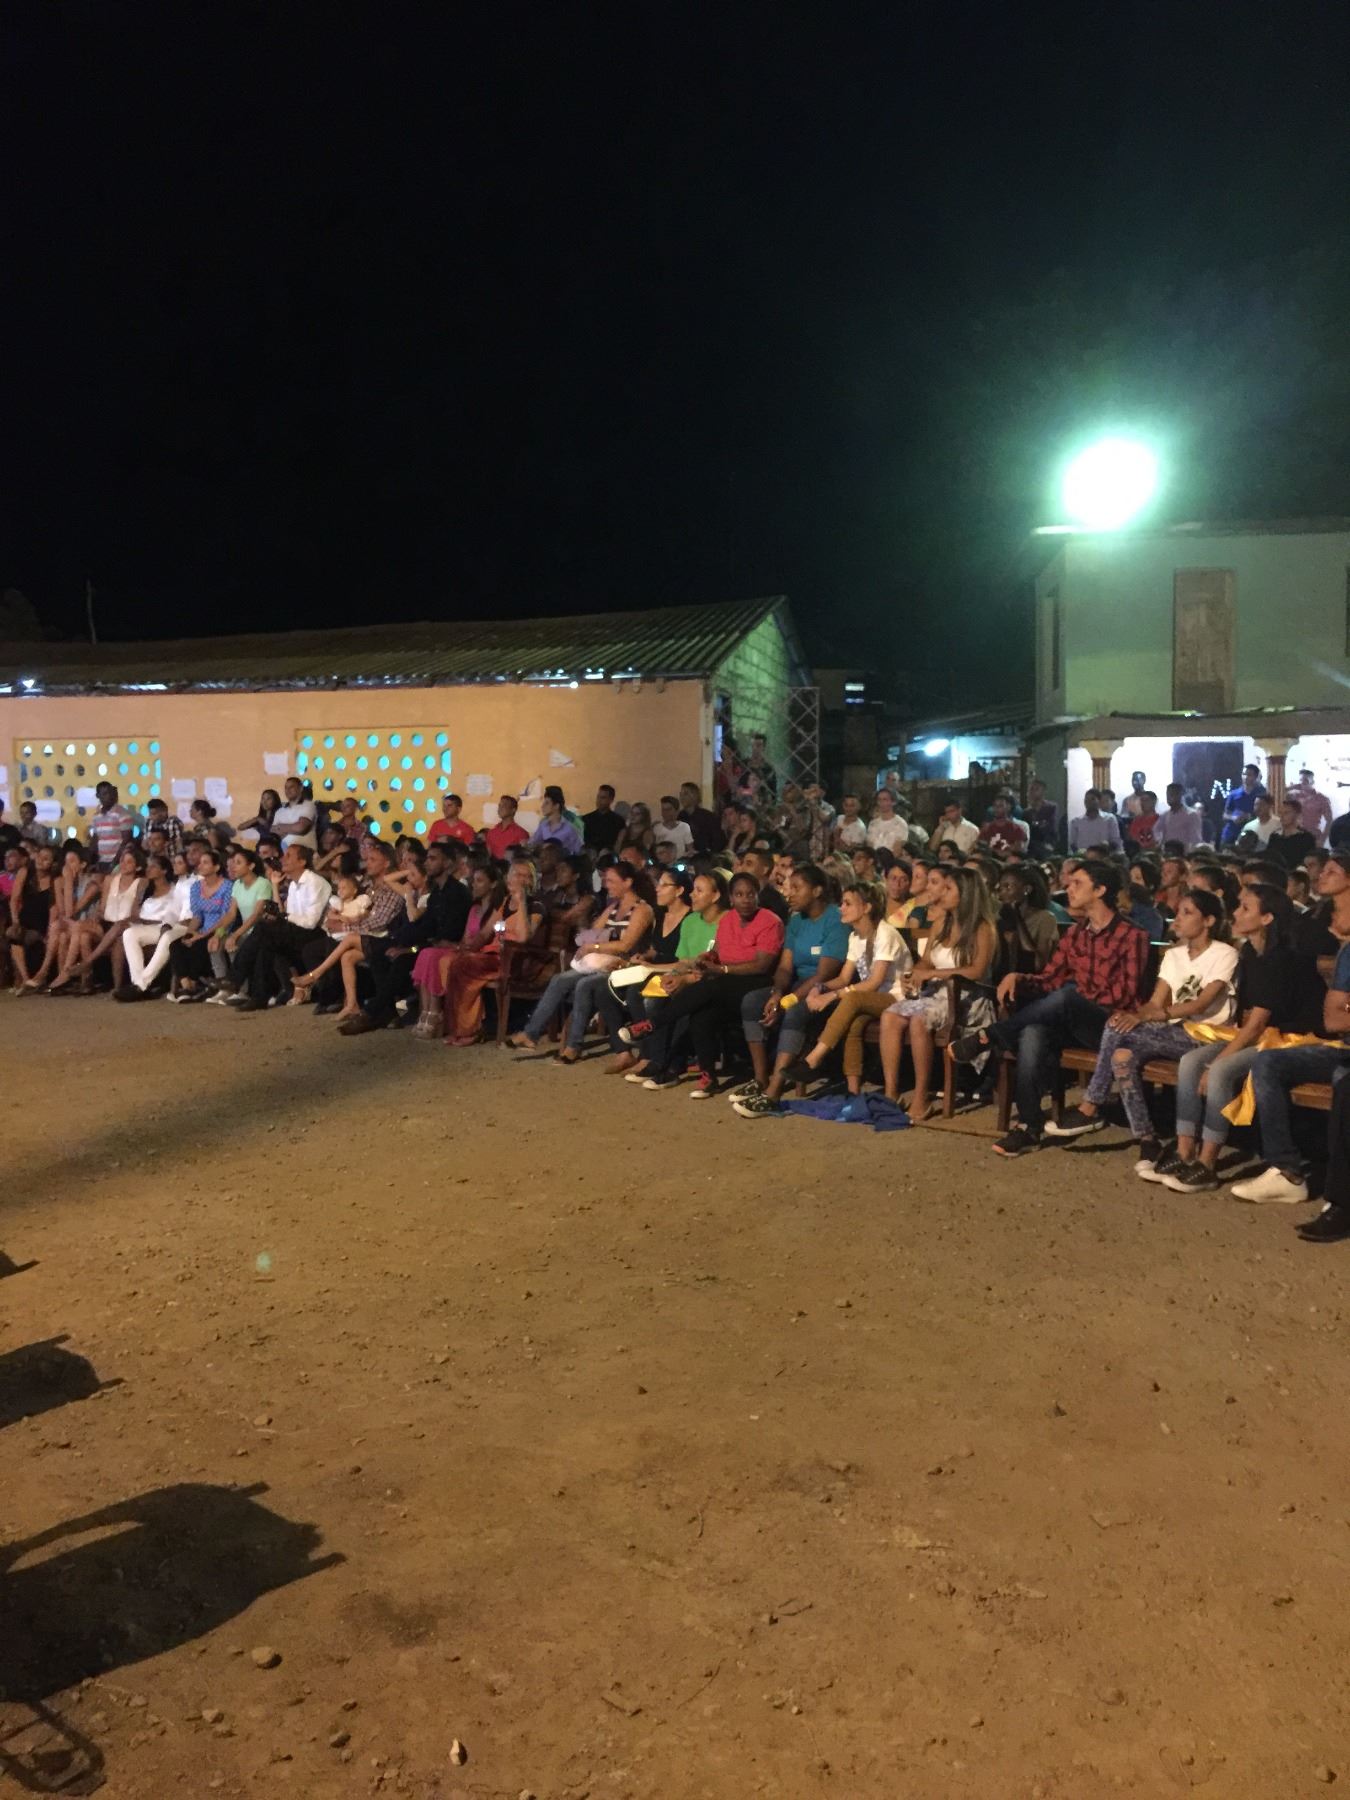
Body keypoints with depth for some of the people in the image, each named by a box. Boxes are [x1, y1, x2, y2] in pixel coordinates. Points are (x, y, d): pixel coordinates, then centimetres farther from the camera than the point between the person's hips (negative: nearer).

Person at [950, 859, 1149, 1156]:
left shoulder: (1131, 937, -4)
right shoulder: (1074, 933, 16)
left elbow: (1126, 995, -11)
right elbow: (1049, 979, 13)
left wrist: (1078, 994, -13)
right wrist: (1018, 978, -6)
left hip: (1108, 1025, -5)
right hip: (1070, 1022, 6)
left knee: (1067, 993, -36)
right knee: (1033, 1033, -29)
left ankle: (987, 1037, -25)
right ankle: (1028, 1126, -30)